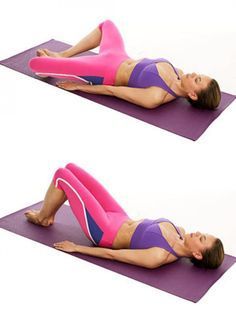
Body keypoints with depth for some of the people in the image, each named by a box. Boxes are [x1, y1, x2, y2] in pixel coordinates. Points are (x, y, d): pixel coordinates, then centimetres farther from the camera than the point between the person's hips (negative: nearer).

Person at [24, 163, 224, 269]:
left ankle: (41, 218, 23)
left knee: (62, 176, -5)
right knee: (70, 169, 10)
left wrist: (76, 248, -18)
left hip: (103, 231, -8)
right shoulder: (180, 233, -9)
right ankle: (48, 214, 32)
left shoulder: (160, 257, -32)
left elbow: (111, 255, -25)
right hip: (119, 218, 8)